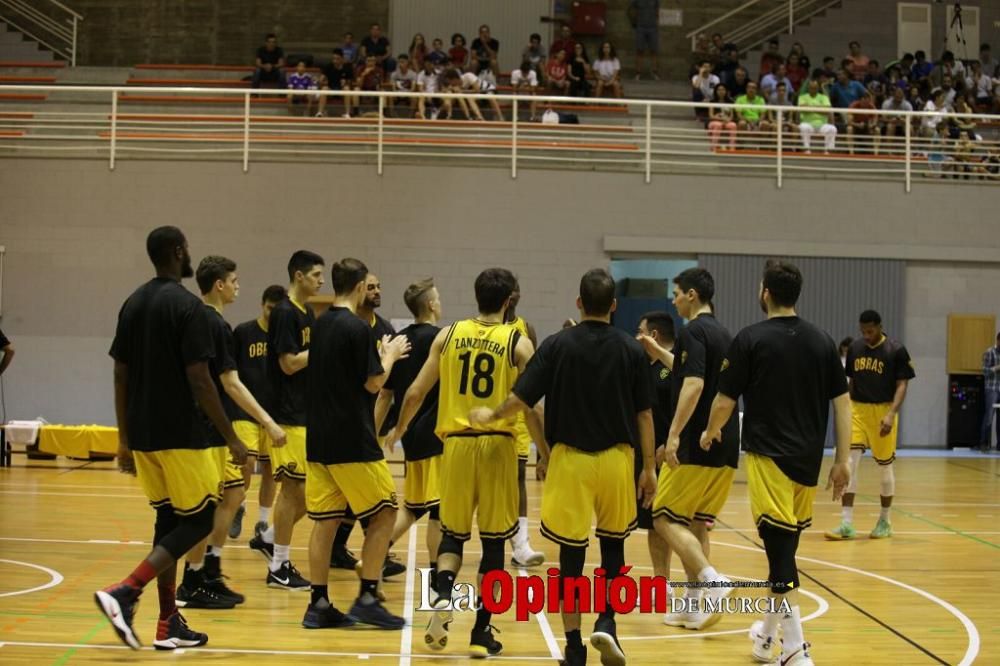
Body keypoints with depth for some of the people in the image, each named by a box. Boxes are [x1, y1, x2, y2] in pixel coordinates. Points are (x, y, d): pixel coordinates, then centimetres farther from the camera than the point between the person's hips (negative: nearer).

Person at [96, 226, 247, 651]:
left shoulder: (133, 304, 10)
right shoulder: (187, 306, -13)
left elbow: (120, 377, 11)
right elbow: (199, 381, -17)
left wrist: (124, 439, 18)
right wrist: (231, 439, -11)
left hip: (144, 434, 8)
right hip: (181, 434, -8)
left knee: (169, 520, 14)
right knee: (199, 519, 1)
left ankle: (169, 625, 15)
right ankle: (125, 593, -13)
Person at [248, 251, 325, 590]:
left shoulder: (308, 314, 14)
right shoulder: (284, 313, -13)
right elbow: (290, 364, -18)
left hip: (308, 414, 9)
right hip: (290, 415, -9)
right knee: (294, 487, -3)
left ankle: (268, 539, 25)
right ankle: (279, 568, 6)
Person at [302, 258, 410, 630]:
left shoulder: (320, 325, 11)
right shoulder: (357, 327, -13)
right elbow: (374, 383, -10)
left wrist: (381, 354, 22)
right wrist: (390, 356, 7)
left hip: (319, 440, 8)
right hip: (352, 442, -8)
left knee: (325, 520, 8)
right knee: (384, 513, 4)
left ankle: (319, 605, 9)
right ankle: (367, 599, 2)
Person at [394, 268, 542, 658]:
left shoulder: (448, 335, 4)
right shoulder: (519, 343, -2)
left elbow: (415, 393, 6)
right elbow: (531, 408, -6)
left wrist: (400, 428, 24)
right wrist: (546, 454, 6)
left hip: (456, 442, 2)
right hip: (497, 444, -2)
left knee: (453, 532, 16)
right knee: (493, 540, 8)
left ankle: (443, 593, -11)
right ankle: (481, 632, 9)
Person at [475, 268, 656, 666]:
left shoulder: (558, 345, -5)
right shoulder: (630, 349, -1)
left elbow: (521, 399, -6)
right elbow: (644, 414, 1)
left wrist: (490, 416, 13)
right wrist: (649, 467, 9)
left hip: (570, 458, -1)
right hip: (616, 458, 1)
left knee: (572, 552, 5)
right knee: (613, 543, 20)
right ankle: (606, 622, 4)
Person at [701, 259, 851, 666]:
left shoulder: (751, 339, -7)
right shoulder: (821, 341, 7)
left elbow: (724, 403, -4)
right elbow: (842, 402, 6)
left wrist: (712, 432, 16)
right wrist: (842, 460, 10)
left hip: (769, 456, -5)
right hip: (808, 459, 5)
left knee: (780, 546, -6)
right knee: (785, 545, 17)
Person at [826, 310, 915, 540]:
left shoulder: (896, 350, -7)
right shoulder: (854, 348, 5)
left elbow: (901, 385, -8)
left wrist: (891, 414, -20)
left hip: (883, 412, -3)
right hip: (857, 409, 3)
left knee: (885, 465, 8)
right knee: (848, 462, -8)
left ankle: (884, 521, 24)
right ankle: (846, 524, -7)